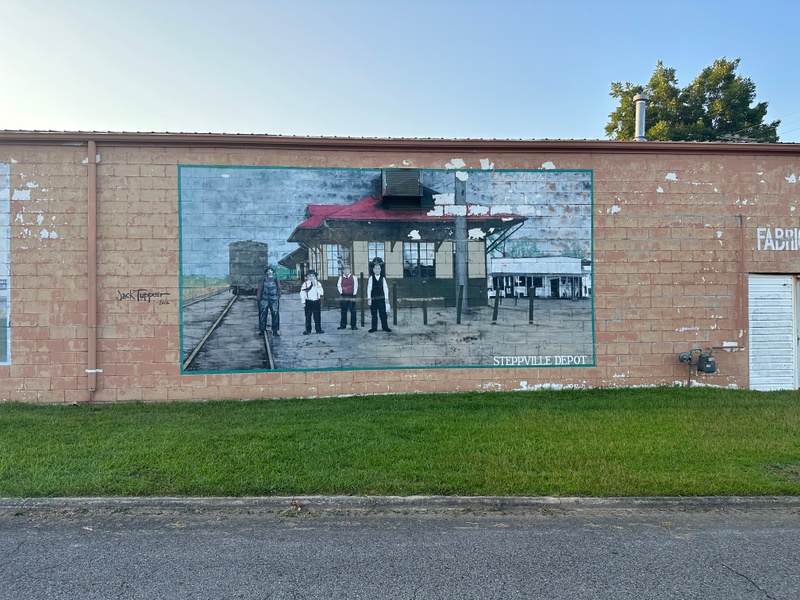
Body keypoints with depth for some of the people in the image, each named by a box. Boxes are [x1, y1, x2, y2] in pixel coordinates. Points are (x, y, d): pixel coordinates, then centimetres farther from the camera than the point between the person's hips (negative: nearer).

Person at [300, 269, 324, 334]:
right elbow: (302, 294, 2)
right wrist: (303, 303, -2)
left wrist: (314, 285, -16)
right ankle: (308, 330, 11)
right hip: (308, 302, -1)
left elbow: (320, 292, -10)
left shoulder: (318, 283, 4)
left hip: (316, 302, 1)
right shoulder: (305, 284, 1)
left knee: (317, 317, 5)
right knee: (308, 317, 3)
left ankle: (318, 329, 14)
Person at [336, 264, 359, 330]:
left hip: (351, 296, -1)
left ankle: (353, 325, 5)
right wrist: (341, 293, 1)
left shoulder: (353, 277, 2)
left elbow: (355, 286, 2)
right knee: (343, 311, 6)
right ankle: (343, 325, 13)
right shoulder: (341, 277, 6)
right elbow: (339, 286, 10)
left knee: (353, 311, -1)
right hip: (344, 296, 1)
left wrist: (354, 294, -4)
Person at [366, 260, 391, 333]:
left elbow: (385, 288, 2)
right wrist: (369, 298, -7)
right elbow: (369, 288, -2)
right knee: (374, 314, 6)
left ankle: (385, 327, 12)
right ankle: (374, 328, 13)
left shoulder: (383, 278, 1)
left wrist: (386, 298, -1)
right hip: (373, 299, 0)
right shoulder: (371, 278, -1)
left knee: (383, 313, 2)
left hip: (381, 298, 0)